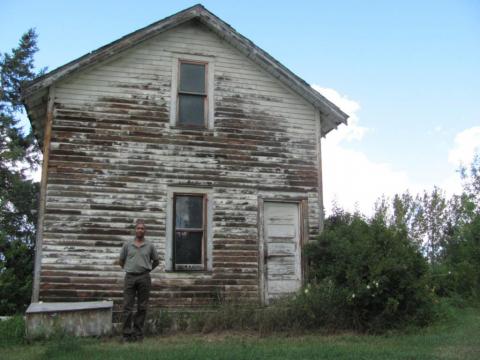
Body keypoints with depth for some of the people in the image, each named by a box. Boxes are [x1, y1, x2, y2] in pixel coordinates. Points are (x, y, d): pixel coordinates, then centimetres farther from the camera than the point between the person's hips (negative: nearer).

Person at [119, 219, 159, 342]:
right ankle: (127, 334, 4)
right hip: (130, 277, 0)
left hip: (144, 278, 0)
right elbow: (121, 261, 17)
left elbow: (156, 261, 18)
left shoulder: (150, 246, 5)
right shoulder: (127, 245, 6)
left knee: (142, 307, 4)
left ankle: (138, 333, 12)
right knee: (127, 307, -2)